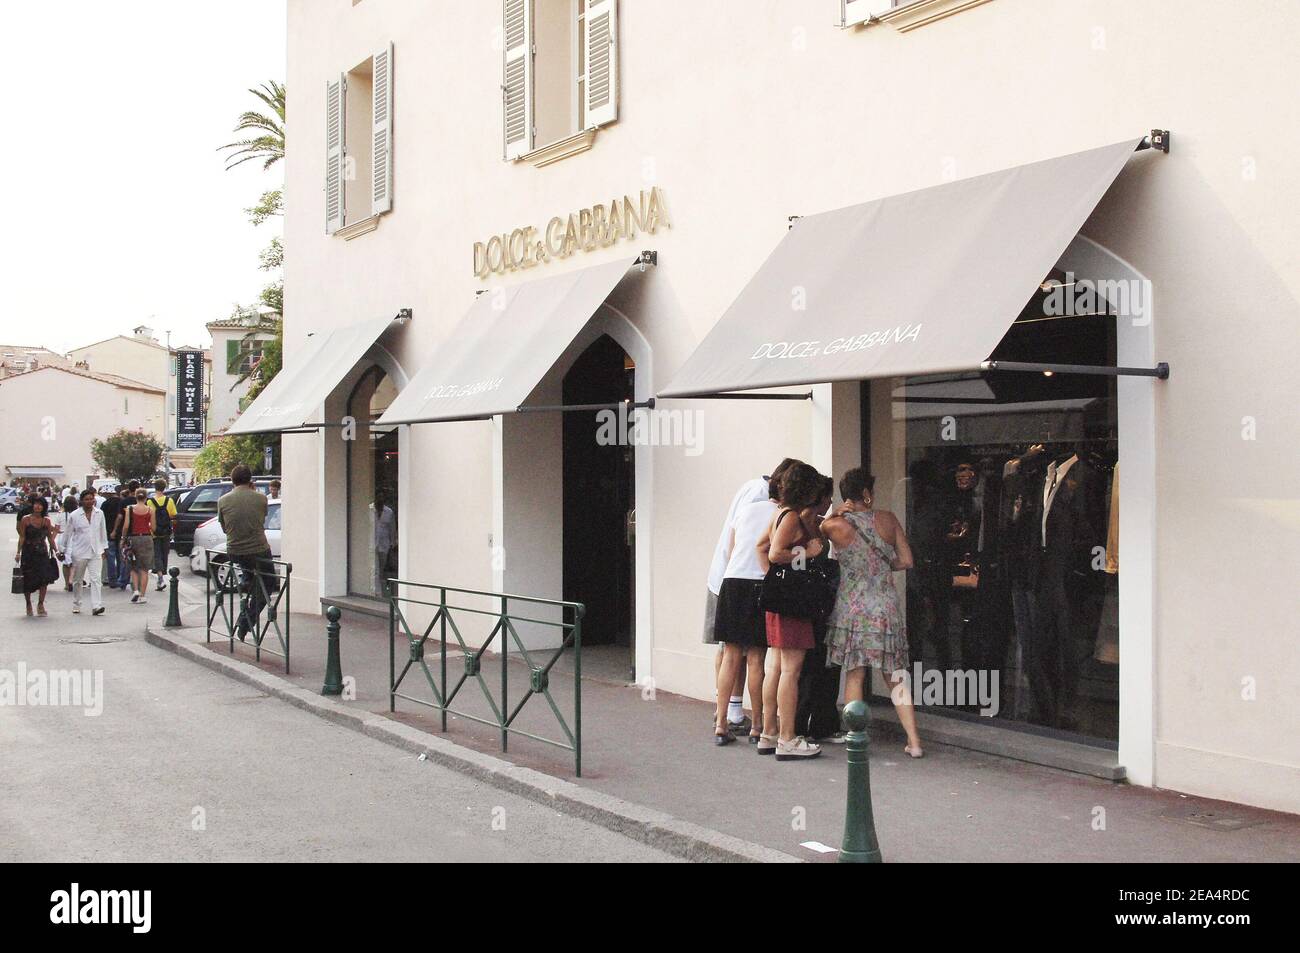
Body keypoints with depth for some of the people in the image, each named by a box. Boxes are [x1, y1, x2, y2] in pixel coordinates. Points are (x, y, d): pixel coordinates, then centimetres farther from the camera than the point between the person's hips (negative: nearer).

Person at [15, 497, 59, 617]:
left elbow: (50, 538, 11)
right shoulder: (25, 520, 0)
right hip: (28, 554, -1)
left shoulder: (46, 521, 6)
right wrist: (18, 552, -6)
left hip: (42, 553, 1)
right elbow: (22, 538, -1)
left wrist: (55, 550, 3)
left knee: (44, 578, -11)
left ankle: (40, 604, -3)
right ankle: (28, 604, 22)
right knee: (27, 581, 3)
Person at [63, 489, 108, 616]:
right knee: (77, 580, 11)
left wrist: (104, 547, 16)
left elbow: (103, 532, 14)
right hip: (79, 552, -1)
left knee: (95, 578, -11)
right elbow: (67, 533, 3)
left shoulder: (99, 514, 3)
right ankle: (76, 605, 26)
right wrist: (65, 550, 7)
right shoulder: (74, 515, -4)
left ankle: (96, 606, -16)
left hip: (95, 552, 1)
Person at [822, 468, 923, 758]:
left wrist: (836, 514, 8)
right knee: (895, 678, 9)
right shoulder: (887, 519, -1)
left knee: (854, 676, 5)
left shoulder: (836, 525, -8)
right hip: (887, 609, 2)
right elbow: (906, 561, 3)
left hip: (852, 610, -2)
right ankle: (914, 741, 7)